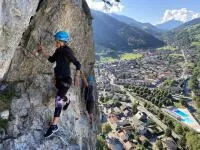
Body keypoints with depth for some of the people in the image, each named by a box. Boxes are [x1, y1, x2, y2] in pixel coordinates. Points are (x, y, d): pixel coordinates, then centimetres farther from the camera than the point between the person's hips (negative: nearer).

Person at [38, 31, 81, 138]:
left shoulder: (67, 51, -17)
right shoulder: (58, 51, 6)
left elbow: (77, 64, -19)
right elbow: (51, 60, 17)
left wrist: (77, 76, -31)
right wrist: (43, 52, 4)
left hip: (65, 79, -9)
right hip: (58, 78, 9)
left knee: (58, 99, -20)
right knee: (60, 95, 30)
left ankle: (54, 126, -19)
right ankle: (67, 102, 64)